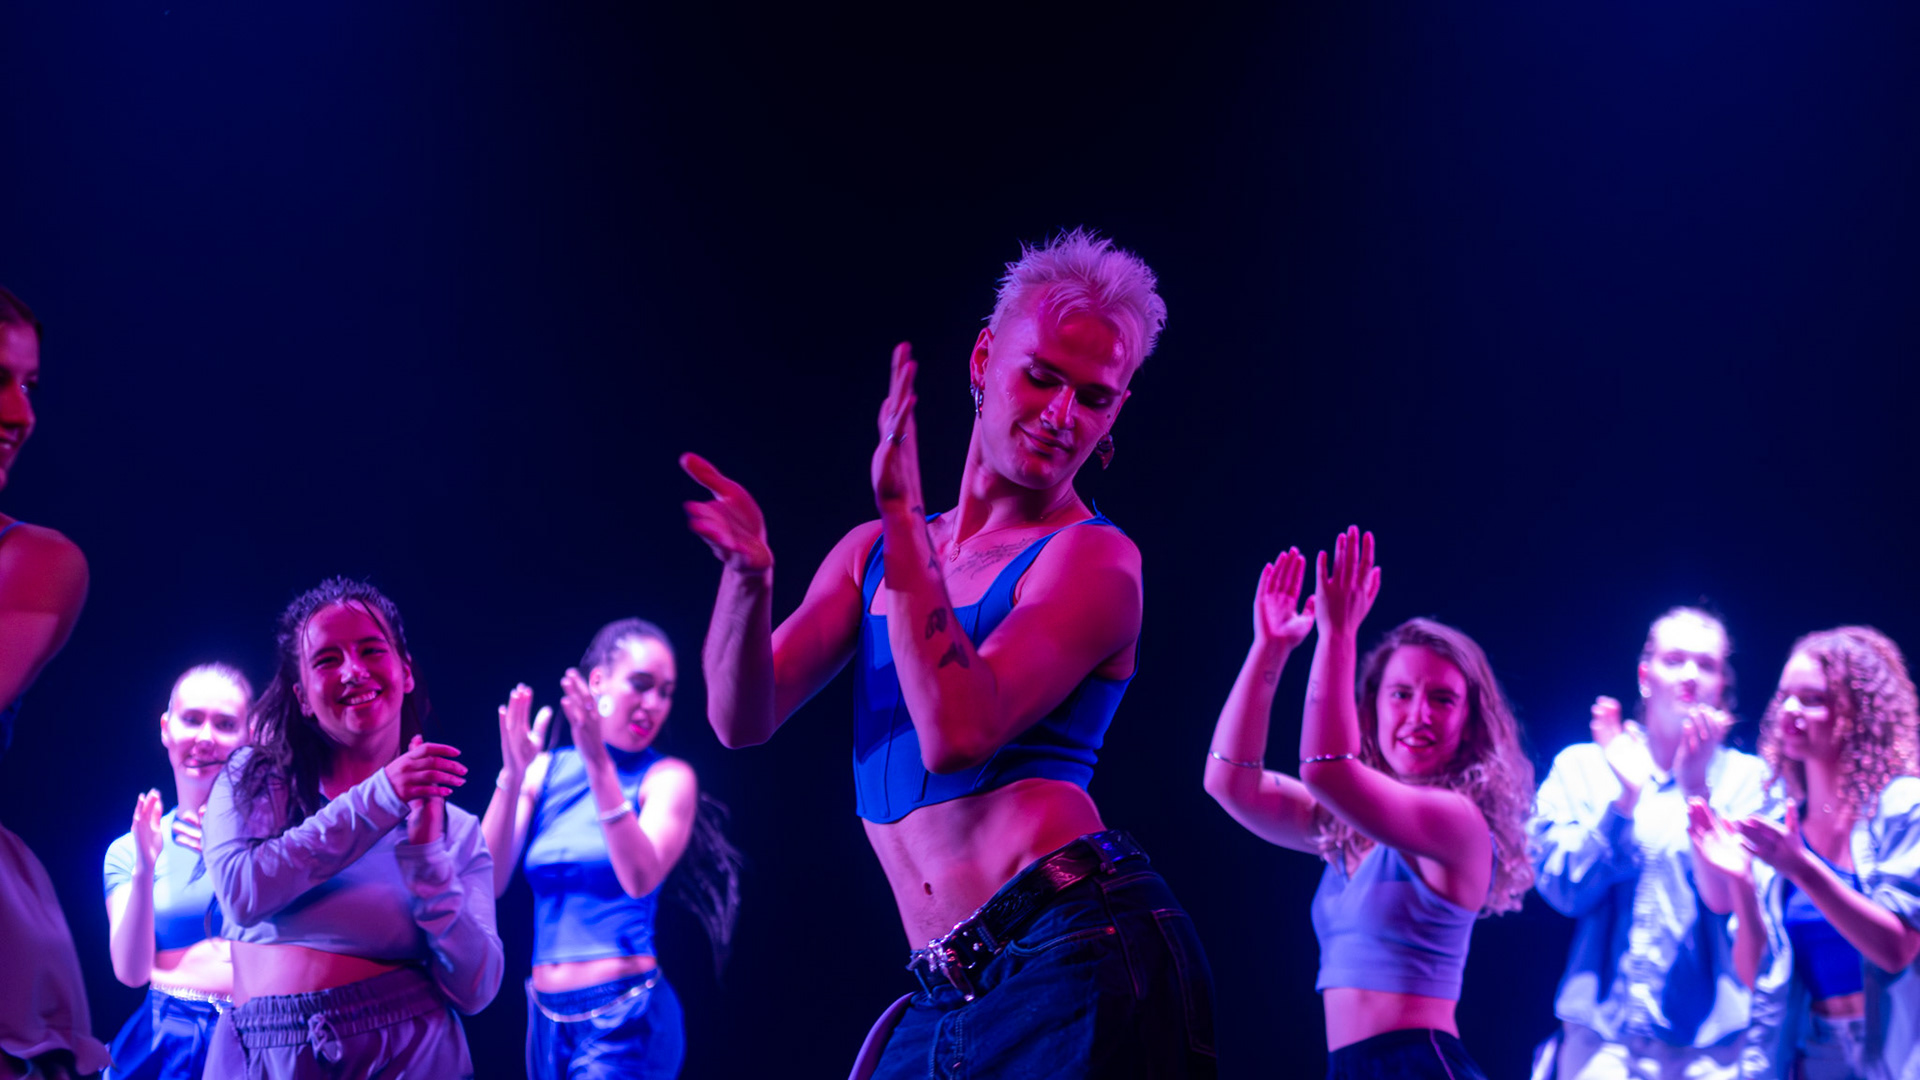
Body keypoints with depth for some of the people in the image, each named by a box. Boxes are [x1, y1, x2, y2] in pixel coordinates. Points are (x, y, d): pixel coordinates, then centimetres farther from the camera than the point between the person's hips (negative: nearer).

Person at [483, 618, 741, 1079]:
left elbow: (640, 878, -18)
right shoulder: (545, 771, 7)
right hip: (548, 1017, 4)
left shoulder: (669, 778, -2)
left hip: (625, 1020, -4)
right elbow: (487, 883, -2)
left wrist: (599, 765, -25)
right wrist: (513, 773, -14)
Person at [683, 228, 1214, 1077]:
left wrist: (905, 521, -16)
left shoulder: (1095, 560, -2)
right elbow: (742, 719, 3)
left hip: (1077, 962, -6)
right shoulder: (874, 551, 15)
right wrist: (750, 574, -16)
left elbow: (957, 735, -18)